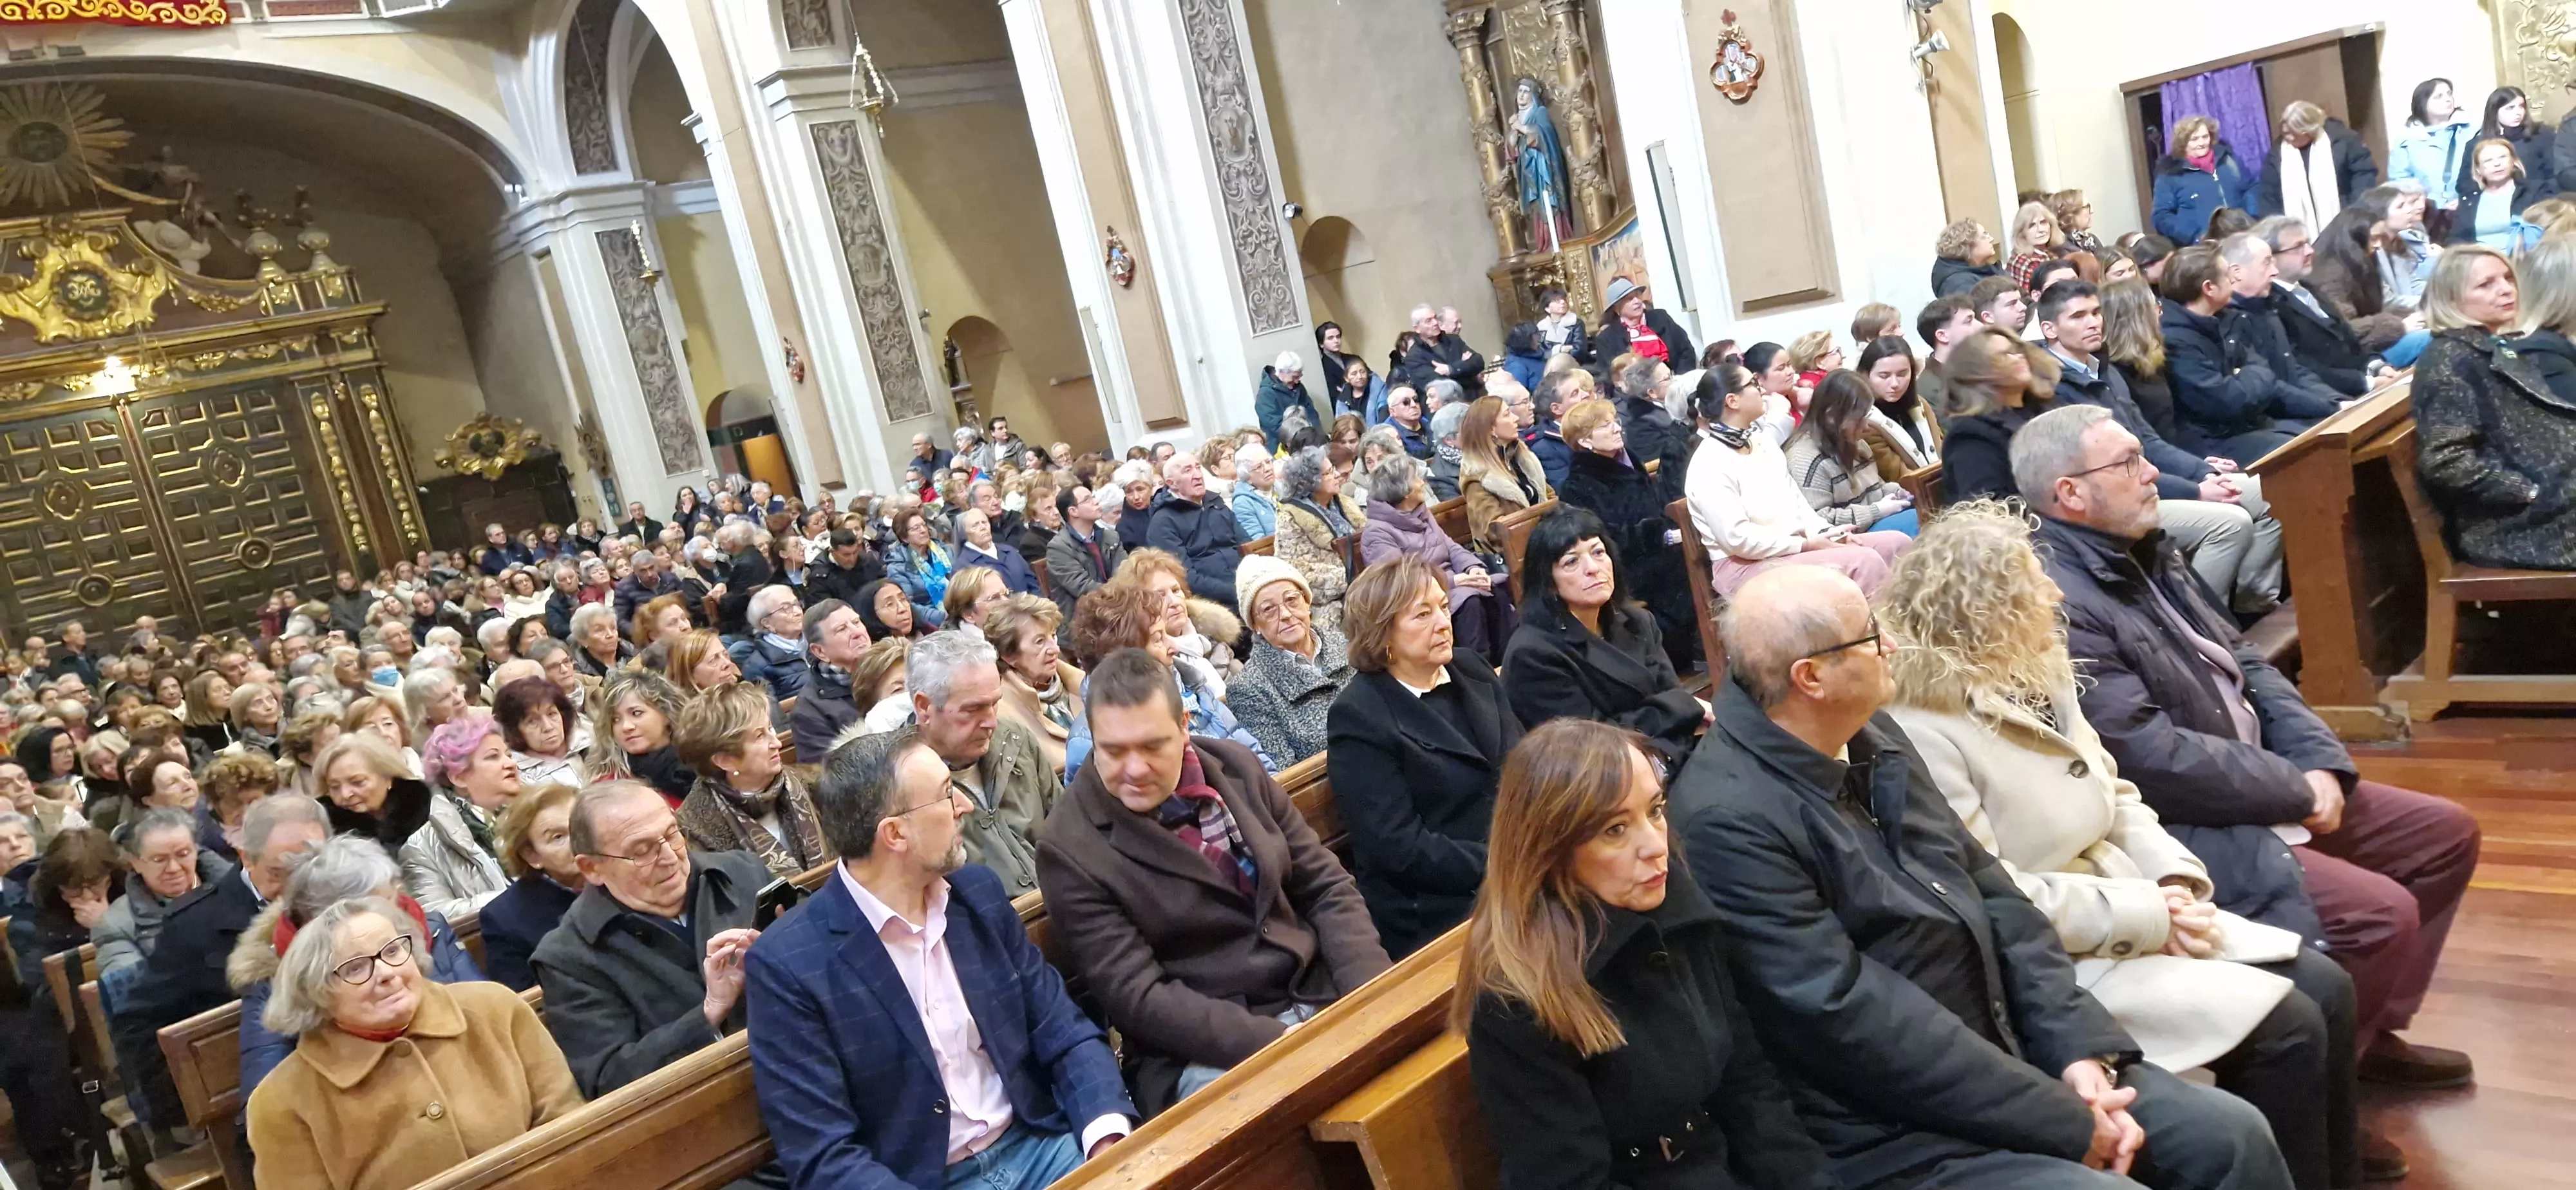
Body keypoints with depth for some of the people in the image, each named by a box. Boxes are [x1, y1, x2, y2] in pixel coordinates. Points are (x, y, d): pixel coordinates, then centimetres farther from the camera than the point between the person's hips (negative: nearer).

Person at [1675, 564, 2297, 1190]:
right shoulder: (1728, 820, -24)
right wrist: (2065, 1123, -17)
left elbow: (1990, 893, 8)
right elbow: (1854, 1022, -24)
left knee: (2230, 1134, 3)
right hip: (1890, 1137, -8)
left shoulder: (1870, 737, 5)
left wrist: (2082, 1047, -4)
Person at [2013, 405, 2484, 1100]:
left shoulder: (2143, 556, 9)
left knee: (2446, 833, 14)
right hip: (2181, 827, -11)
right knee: (2379, 914, -21)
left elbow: (2245, 664, 12)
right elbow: (2149, 756, -27)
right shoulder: (2057, 604, -24)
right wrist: (2297, 790, -16)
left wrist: (2320, 764, -3)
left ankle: (2373, 1033, 25)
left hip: (2263, 788, 11)